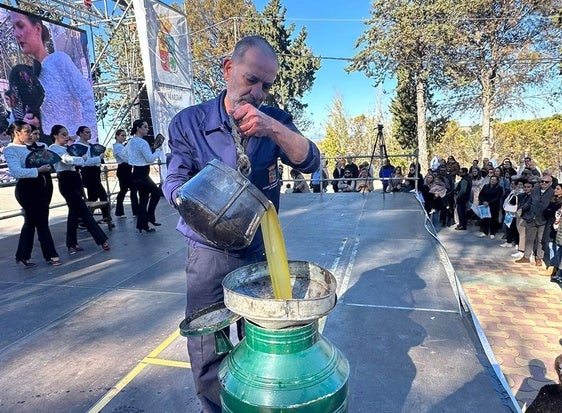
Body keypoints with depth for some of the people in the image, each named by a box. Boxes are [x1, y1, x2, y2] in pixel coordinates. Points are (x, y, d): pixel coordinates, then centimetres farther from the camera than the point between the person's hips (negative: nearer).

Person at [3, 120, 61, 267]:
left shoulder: (29, 147, 13)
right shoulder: (10, 149, -10)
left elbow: (38, 164, 26)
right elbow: (17, 172, -24)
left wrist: (47, 166, 6)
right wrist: (39, 170, -28)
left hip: (39, 186, 9)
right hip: (26, 189, -8)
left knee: (31, 221, 15)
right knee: (41, 222, -2)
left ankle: (22, 255, 28)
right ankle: (51, 255, 10)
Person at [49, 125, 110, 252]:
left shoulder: (68, 147, 17)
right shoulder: (53, 148, -6)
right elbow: (67, 159, -22)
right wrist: (82, 158, -8)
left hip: (75, 178, 8)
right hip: (66, 181, -8)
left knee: (74, 211, 10)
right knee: (84, 211, -8)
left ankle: (72, 243, 19)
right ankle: (102, 240, -8)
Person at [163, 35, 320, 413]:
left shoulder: (274, 120, -1)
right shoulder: (189, 122, -5)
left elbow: (310, 163, -13)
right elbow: (173, 183, -6)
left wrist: (274, 129, -29)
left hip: (260, 250, 2)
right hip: (208, 253, -1)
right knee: (206, 349, 8)